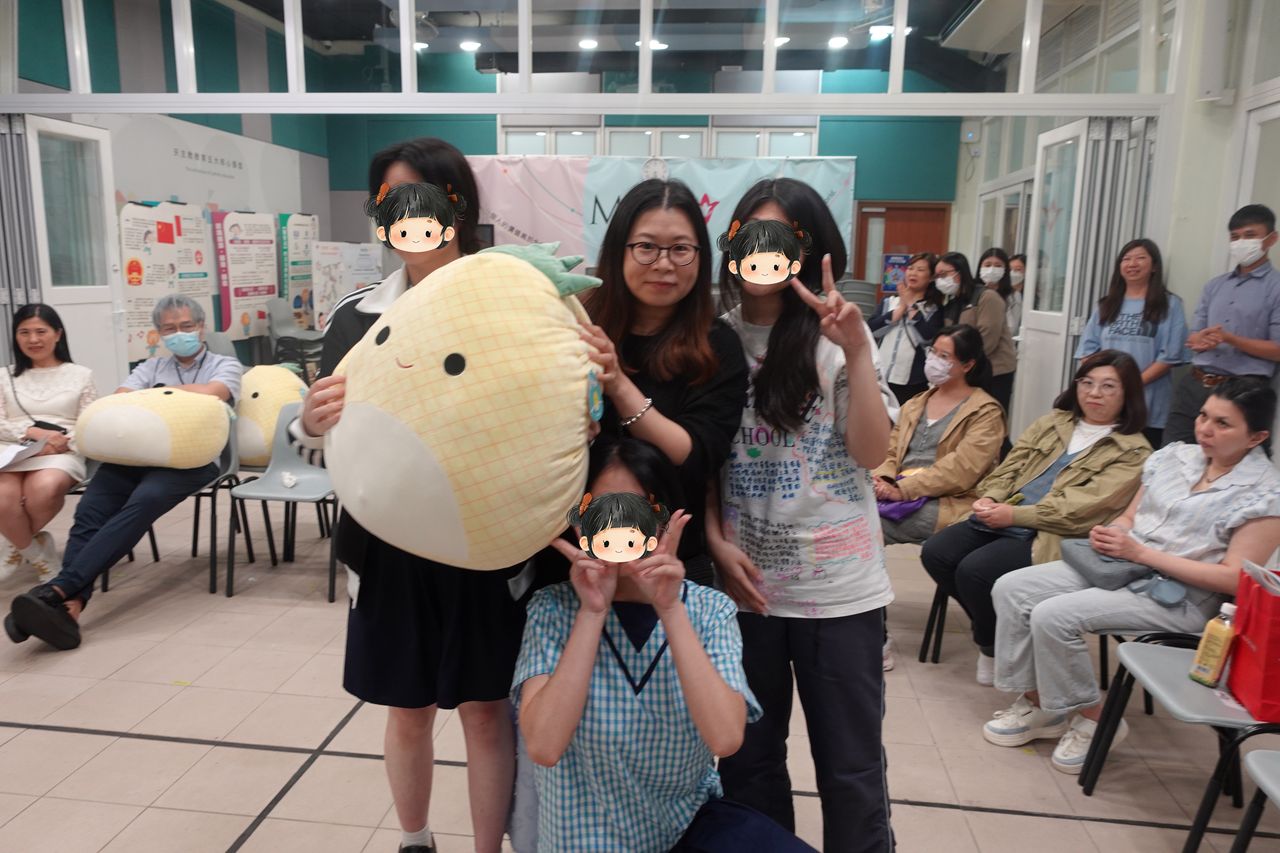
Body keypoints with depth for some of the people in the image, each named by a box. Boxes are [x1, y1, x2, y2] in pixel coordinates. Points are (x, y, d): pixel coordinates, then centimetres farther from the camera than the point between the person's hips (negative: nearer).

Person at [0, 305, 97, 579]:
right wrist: (33, 432, -10)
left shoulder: (81, 375, 13)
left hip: (62, 454, -1)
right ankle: (39, 557, -5)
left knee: (45, 488, -38)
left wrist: (63, 442, -14)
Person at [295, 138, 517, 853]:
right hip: (392, 548, 3)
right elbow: (327, 442, 3)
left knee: (487, 709, 10)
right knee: (408, 710, 17)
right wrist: (313, 421, -20)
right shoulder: (359, 315, 1)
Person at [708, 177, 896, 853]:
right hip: (743, 580, 2)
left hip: (839, 585, -1)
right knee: (747, 757, 15)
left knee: (850, 765, 9)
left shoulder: (836, 335, -1)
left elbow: (871, 452, -10)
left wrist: (855, 350, -18)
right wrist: (717, 542, -6)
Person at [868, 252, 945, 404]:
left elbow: (929, 337, -14)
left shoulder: (934, 309, 3)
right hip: (882, 378, 3)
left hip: (914, 383, -3)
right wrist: (900, 309, -7)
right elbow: (870, 330, -2)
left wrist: (911, 306, -6)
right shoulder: (889, 301, 11)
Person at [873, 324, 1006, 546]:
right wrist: (881, 479, -10)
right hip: (896, 491, 5)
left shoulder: (985, 412, 0)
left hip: (944, 502, -5)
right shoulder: (915, 404, 21)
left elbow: (960, 468, -13)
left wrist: (903, 490, -20)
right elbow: (890, 451, 14)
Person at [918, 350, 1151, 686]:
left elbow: (1084, 507, -14)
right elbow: (1010, 466, 13)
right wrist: (990, 497, -9)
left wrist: (1015, 514, -19)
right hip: (1004, 518, 7)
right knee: (936, 553, -13)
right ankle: (991, 629, 8)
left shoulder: (1134, 452, -1)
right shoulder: (1054, 422, 18)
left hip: (1052, 537, -6)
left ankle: (993, 646, 3)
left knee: (974, 570, -27)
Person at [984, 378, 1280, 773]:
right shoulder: (1175, 456, 8)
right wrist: (1108, 534, -10)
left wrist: (1140, 552, -19)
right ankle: (1037, 703, 2)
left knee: (1053, 616, -25)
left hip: (1179, 598, -7)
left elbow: (1234, 579, -16)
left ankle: (1093, 720, -2)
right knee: (1011, 588, -8)